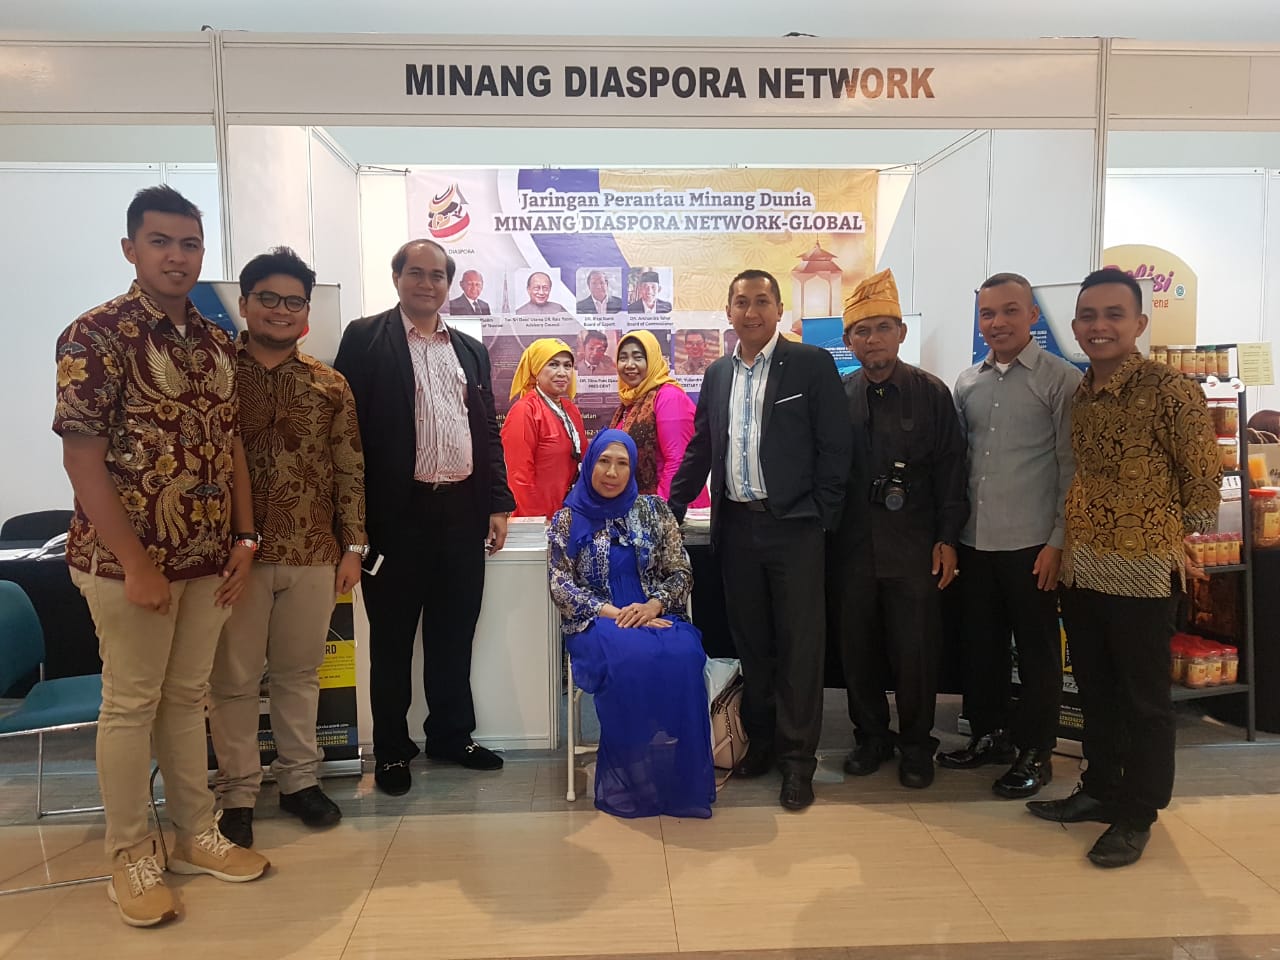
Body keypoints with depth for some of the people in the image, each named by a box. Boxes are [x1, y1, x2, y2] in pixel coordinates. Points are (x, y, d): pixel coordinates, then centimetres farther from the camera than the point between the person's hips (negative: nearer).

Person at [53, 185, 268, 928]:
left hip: (208, 558, 6)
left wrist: (245, 540, 6)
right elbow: (82, 457, -15)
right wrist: (135, 563, -17)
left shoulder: (217, 343, 8)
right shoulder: (96, 335, -11)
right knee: (132, 705, 7)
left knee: (188, 697, 16)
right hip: (128, 560, -5)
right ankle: (131, 857, 23)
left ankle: (198, 835, 30)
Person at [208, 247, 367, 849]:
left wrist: (353, 547, 4)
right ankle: (237, 795, 22)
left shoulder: (330, 385, 6)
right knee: (234, 678, 8)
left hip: (313, 554, 2)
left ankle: (299, 779, 28)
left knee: (300, 672, 13)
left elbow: (350, 471, 7)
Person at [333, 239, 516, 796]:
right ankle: (392, 750, 21)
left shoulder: (470, 350, 15)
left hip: (464, 512, 5)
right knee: (392, 638, 8)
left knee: (454, 634, 13)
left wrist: (498, 504, 9)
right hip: (397, 513, -4)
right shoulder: (366, 338, 1)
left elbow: (489, 432, 16)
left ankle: (452, 735, 29)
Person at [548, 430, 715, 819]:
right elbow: (561, 585, -1)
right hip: (596, 622, -1)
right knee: (629, 659, -36)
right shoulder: (569, 519, 7)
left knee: (681, 656, -33)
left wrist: (653, 605, -14)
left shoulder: (653, 510, 10)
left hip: (654, 614, 2)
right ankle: (632, 780, -21)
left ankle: (679, 777, -20)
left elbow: (681, 574, 6)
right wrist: (611, 612, -15)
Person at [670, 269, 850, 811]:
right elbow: (699, 450, 15)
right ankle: (761, 741, 27)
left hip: (794, 527, -4)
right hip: (737, 526, 5)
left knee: (799, 643, 1)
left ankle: (797, 758, 12)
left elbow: (834, 446, -5)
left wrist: (822, 516, -9)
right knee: (750, 640, 13)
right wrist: (671, 510, 11)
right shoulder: (717, 374, 12)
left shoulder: (812, 365, -3)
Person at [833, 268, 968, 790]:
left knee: (915, 650, 4)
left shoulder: (931, 392, -1)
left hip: (914, 546, -2)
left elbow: (950, 468, -1)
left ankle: (916, 746, 24)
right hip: (854, 545, 2)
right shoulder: (838, 395, 4)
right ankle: (871, 736, 30)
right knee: (857, 646, 10)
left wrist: (947, 539, -4)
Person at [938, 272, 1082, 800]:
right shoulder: (967, 383, 9)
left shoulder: (1061, 380, -6)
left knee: (1037, 651, 7)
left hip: (1031, 543, -5)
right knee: (981, 643, 14)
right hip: (975, 540, 5)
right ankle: (988, 735, 31)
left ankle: (1034, 751, 23)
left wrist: (1059, 541, -11)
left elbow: (1072, 468, -7)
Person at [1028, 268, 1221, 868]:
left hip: (1144, 571, -6)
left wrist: (1182, 544, -5)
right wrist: (1062, 545, 14)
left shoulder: (1171, 390, -12)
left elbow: (1202, 476, -7)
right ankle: (1100, 791, 34)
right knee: (1094, 690, 18)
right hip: (1080, 568, 6)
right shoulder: (1076, 394, 8)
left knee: (1144, 698, 8)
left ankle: (1137, 815, 23)